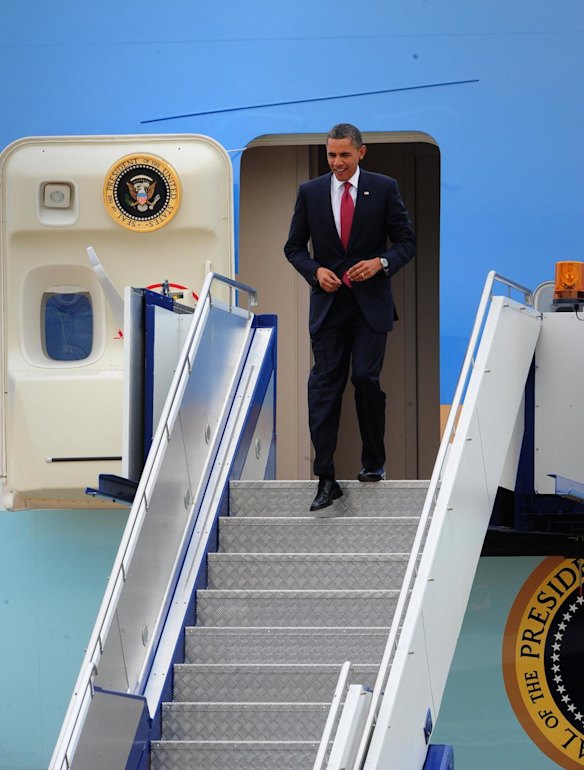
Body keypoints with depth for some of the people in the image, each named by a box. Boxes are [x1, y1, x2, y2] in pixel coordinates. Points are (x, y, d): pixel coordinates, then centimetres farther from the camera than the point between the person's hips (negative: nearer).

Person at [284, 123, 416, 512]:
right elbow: (294, 247, 11)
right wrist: (315, 270, -8)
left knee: (365, 378, -10)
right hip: (329, 302, 2)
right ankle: (326, 479, -3)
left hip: (370, 303, -2)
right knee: (324, 386, -4)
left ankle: (374, 462, 13)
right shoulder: (310, 192, 5)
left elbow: (407, 241, 4)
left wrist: (381, 262, -15)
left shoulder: (384, 188, 1)